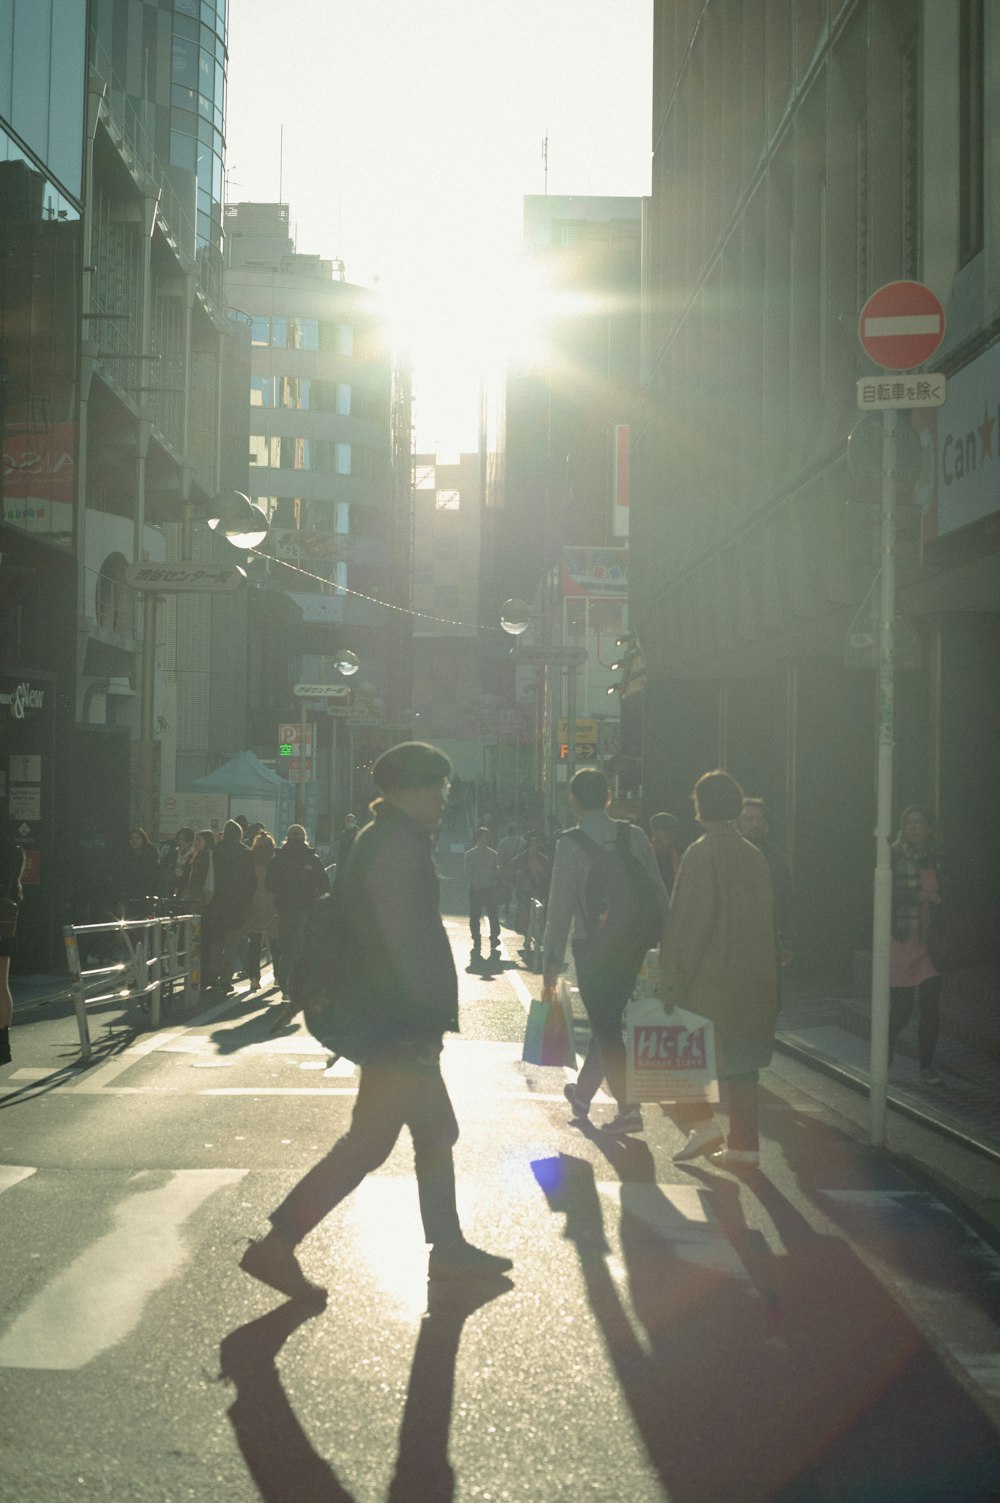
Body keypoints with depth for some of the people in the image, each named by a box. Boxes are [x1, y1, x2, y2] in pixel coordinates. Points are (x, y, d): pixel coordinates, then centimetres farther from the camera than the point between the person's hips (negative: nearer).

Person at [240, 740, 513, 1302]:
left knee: (436, 1133, 17)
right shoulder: (399, 845, -17)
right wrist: (429, 1020, -22)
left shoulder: (381, 840, 15)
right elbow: (407, 940, -24)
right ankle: (276, 1246, -3)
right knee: (368, 1143, -6)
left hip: (401, 1024, 11)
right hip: (401, 1025, -11)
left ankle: (449, 1249, 27)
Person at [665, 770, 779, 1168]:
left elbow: (688, 922, -15)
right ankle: (744, 1145, 10)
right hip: (754, 982, 6)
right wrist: (767, 978, 19)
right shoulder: (755, 855, 7)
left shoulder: (701, 854, -12)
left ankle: (701, 1123, -1)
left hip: (708, 980, -6)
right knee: (742, 1062, 10)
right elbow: (769, 919, 12)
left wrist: (673, 982, -12)